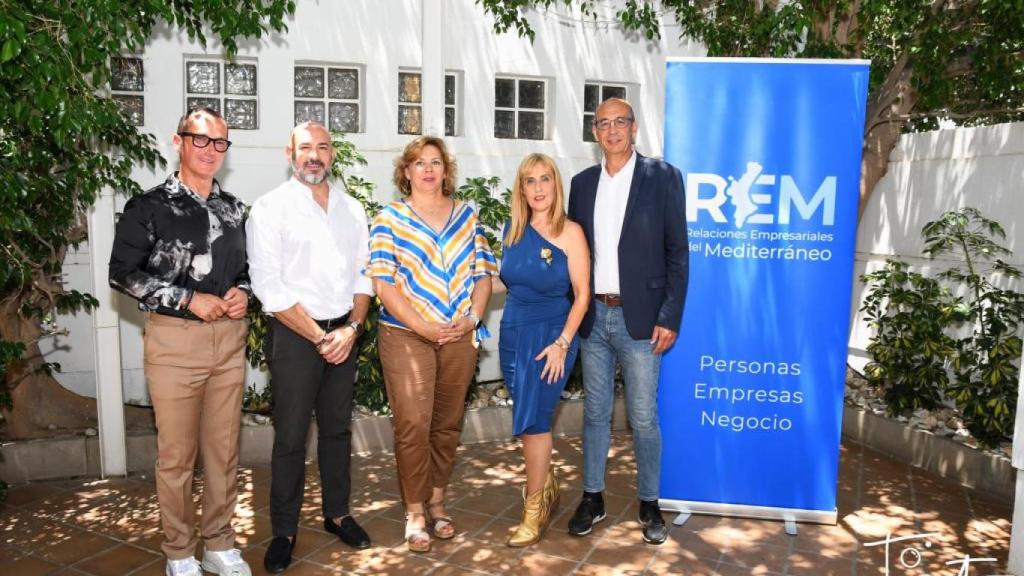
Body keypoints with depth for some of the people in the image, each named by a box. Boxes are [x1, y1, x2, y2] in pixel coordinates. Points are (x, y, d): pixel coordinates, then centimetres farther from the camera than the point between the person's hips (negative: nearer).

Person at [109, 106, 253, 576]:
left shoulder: (234, 210, 12)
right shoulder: (149, 207, -2)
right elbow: (122, 274, -6)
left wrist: (243, 293, -2)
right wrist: (189, 300, -14)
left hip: (229, 338, 4)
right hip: (174, 339, -4)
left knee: (224, 448, 10)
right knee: (177, 453, 4)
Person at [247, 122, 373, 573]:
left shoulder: (351, 210, 9)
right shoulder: (270, 208, -5)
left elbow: (363, 274, 9)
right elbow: (269, 286, -12)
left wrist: (351, 328, -6)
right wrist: (319, 337, -13)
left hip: (344, 332, 4)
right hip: (294, 334, -4)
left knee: (337, 428, 15)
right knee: (291, 436, 4)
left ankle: (337, 513, 31)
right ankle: (284, 531, 19)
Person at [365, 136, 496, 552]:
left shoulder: (467, 216, 10)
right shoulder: (389, 218, 0)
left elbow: (483, 273, 8)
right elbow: (383, 283, -7)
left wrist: (471, 318, -8)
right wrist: (424, 328, -14)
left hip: (460, 336, 3)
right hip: (406, 335, -3)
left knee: (447, 424, 11)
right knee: (413, 425, -4)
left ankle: (437, 502, 27)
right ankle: (415, 513, 12)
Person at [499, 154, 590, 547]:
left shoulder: (570, 232, -10)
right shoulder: (513, 230, 4)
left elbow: (582, 293, -11)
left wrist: (562, 343, -15)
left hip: (551, 334, -5)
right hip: (513, 332, 5)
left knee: (532, 419, -2)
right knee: (528, 419, 14)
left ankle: (535, 509, 15)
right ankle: (547, 487, 36)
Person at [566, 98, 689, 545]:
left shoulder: (663, 177, -2)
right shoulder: (583, 183, 9)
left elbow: (678, 253, -4)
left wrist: (670, 319, -9)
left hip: (640, 319, -3)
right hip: (592, 317, 4)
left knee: (643, 418, 4)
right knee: (595, 412, 12)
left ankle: (649, 504, 22)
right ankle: (592, 499, 26)